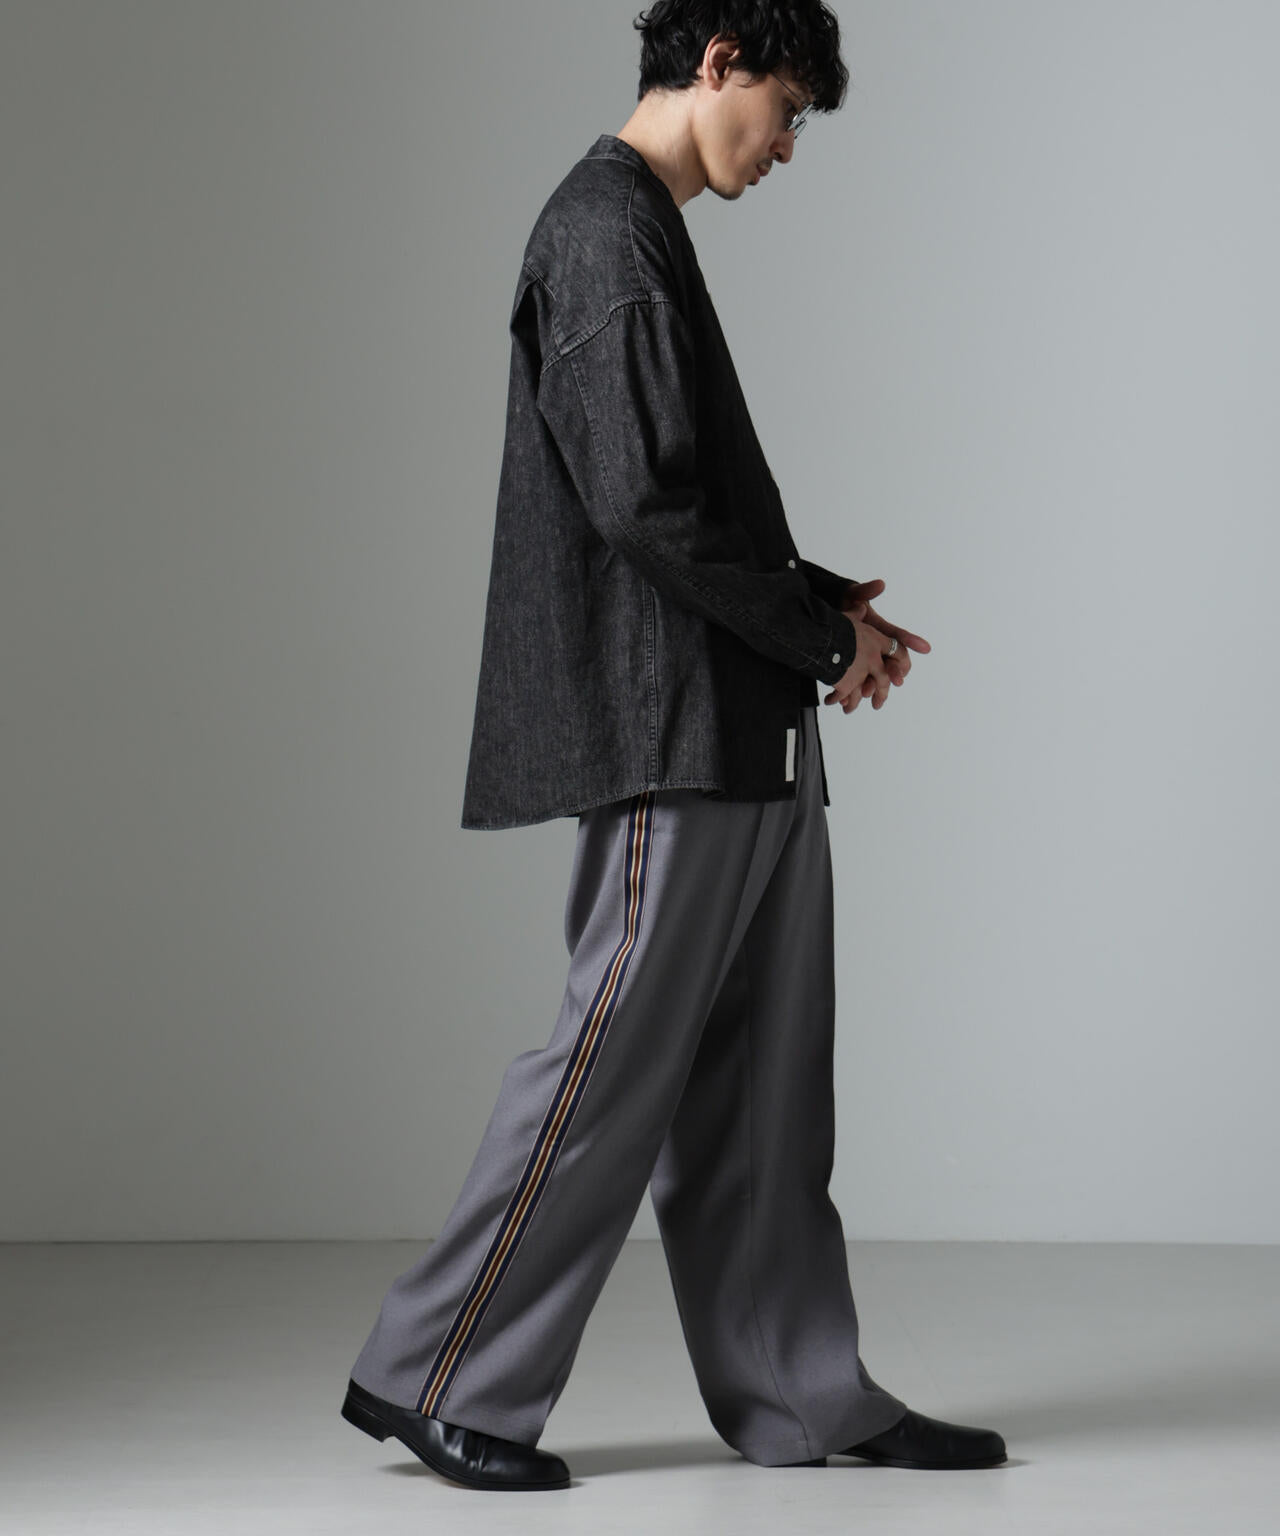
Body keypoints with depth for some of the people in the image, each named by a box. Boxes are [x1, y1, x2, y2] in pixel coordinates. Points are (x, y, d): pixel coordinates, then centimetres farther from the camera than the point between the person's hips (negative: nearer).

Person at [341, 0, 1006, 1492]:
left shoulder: (640, 234, 20)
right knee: (615, 1061, -5)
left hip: (744, 744, 10)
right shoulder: (606, 236, -11)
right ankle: (435, 1376, 6)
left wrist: (830, 603, 10)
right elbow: (643, 505, -19)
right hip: (671, 738, -10)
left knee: (761, 1084, 11)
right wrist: (820, 634, -10)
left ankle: (796, 1393, 18)